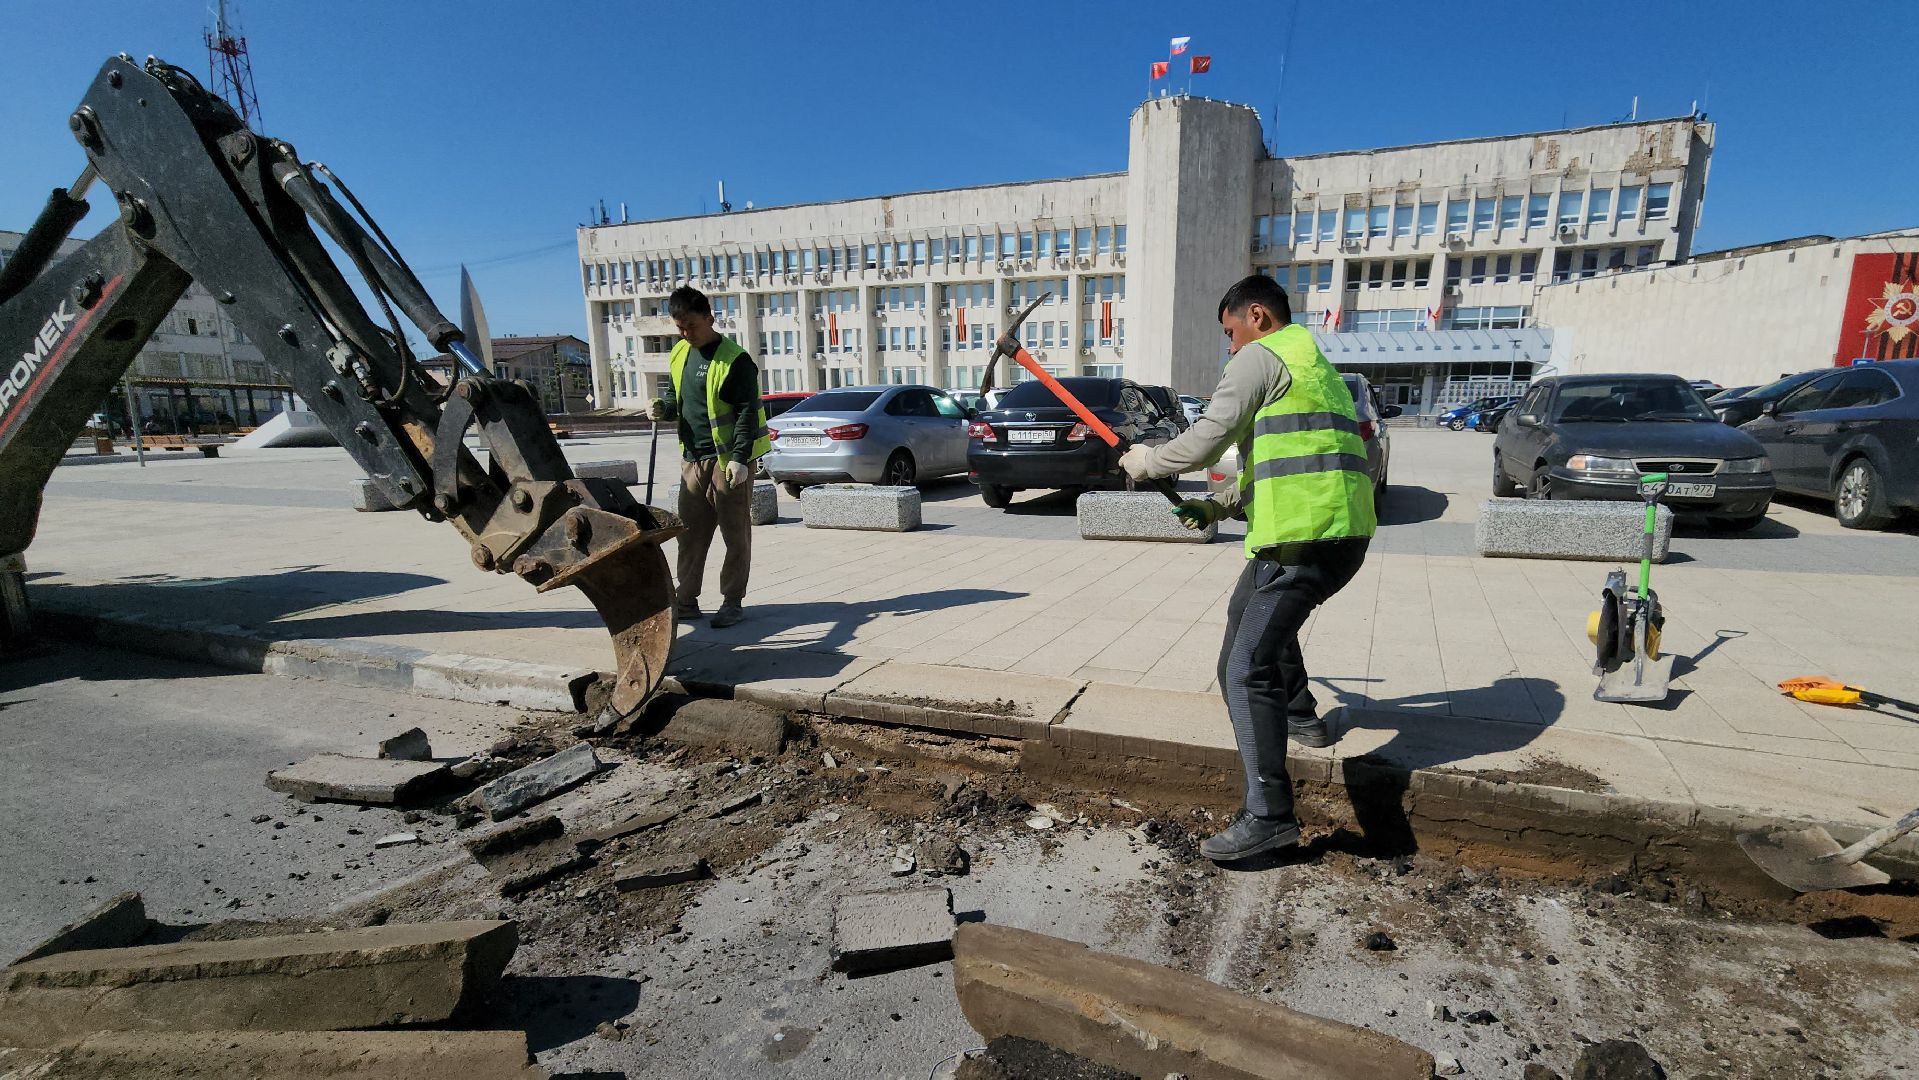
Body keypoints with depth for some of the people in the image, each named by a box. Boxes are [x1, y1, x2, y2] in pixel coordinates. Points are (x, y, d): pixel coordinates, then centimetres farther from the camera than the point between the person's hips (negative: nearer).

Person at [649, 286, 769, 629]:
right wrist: (666, 408, 1)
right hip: (692, 459, 7)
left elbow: (748, 411, -15)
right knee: (690, 534, 12)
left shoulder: (734, 360, -12)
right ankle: (685, 600, 22)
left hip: (729, 460, -7)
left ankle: (733, 601, 13)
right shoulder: (680, 353, 11)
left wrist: (740, 458, -22)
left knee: (735, 533, 3)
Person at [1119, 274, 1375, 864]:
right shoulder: (1316, 365, 28)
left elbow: (1203, 443, -12)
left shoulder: (1260, 358, -3)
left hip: (1301, 537, -10)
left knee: (1245, 669, -12)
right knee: (1250, 611, 33)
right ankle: (1302, 716, 45)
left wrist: (1147, 460, 5)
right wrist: (1219, 507, 26)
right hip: (1346, 534, 10)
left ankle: (1268, 815, -13)